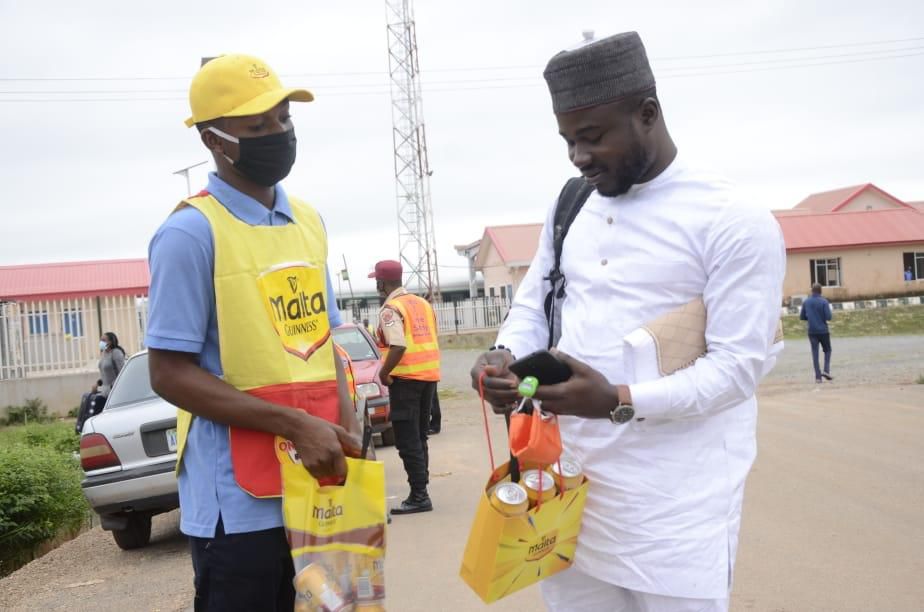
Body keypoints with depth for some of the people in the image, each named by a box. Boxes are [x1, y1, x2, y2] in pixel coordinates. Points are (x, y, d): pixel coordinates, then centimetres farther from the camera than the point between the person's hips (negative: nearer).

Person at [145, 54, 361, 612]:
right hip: (241, 502, -6)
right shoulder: (191, 232, -12)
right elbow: (170, 375, -14)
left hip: (319, 484, 7)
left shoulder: (309, 221, 10)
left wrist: (347, 429, 1)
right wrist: (295, 426, -19)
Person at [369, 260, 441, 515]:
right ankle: (420, 492, 19)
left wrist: (383, 373, -11)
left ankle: (419, 496, -4)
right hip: (429, 375, 8)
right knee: (419, 437, 16)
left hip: (405, 378, -8)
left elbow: (398, 346, -22)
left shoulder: (391, 309, -11)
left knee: (408, 440, -3)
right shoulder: (423, 304, 14)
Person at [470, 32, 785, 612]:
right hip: (570, 482, 6)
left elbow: (740, 363, -15)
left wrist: (620, 402, -27)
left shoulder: (736, 223, -10)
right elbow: (533, 304, 17)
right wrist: (505, 356, -6)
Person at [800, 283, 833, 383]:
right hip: (823, 330, -3)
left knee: (815, 353, 5)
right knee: (827, 350, 15)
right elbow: (828, 317, -14)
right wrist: (823, 317, 7)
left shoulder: (806, 302, 2)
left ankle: (818, 376, 1)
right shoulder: (823, 301, -10)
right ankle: (826, 370, -3)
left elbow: (802, 317, 8)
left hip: (812, 331, 3)